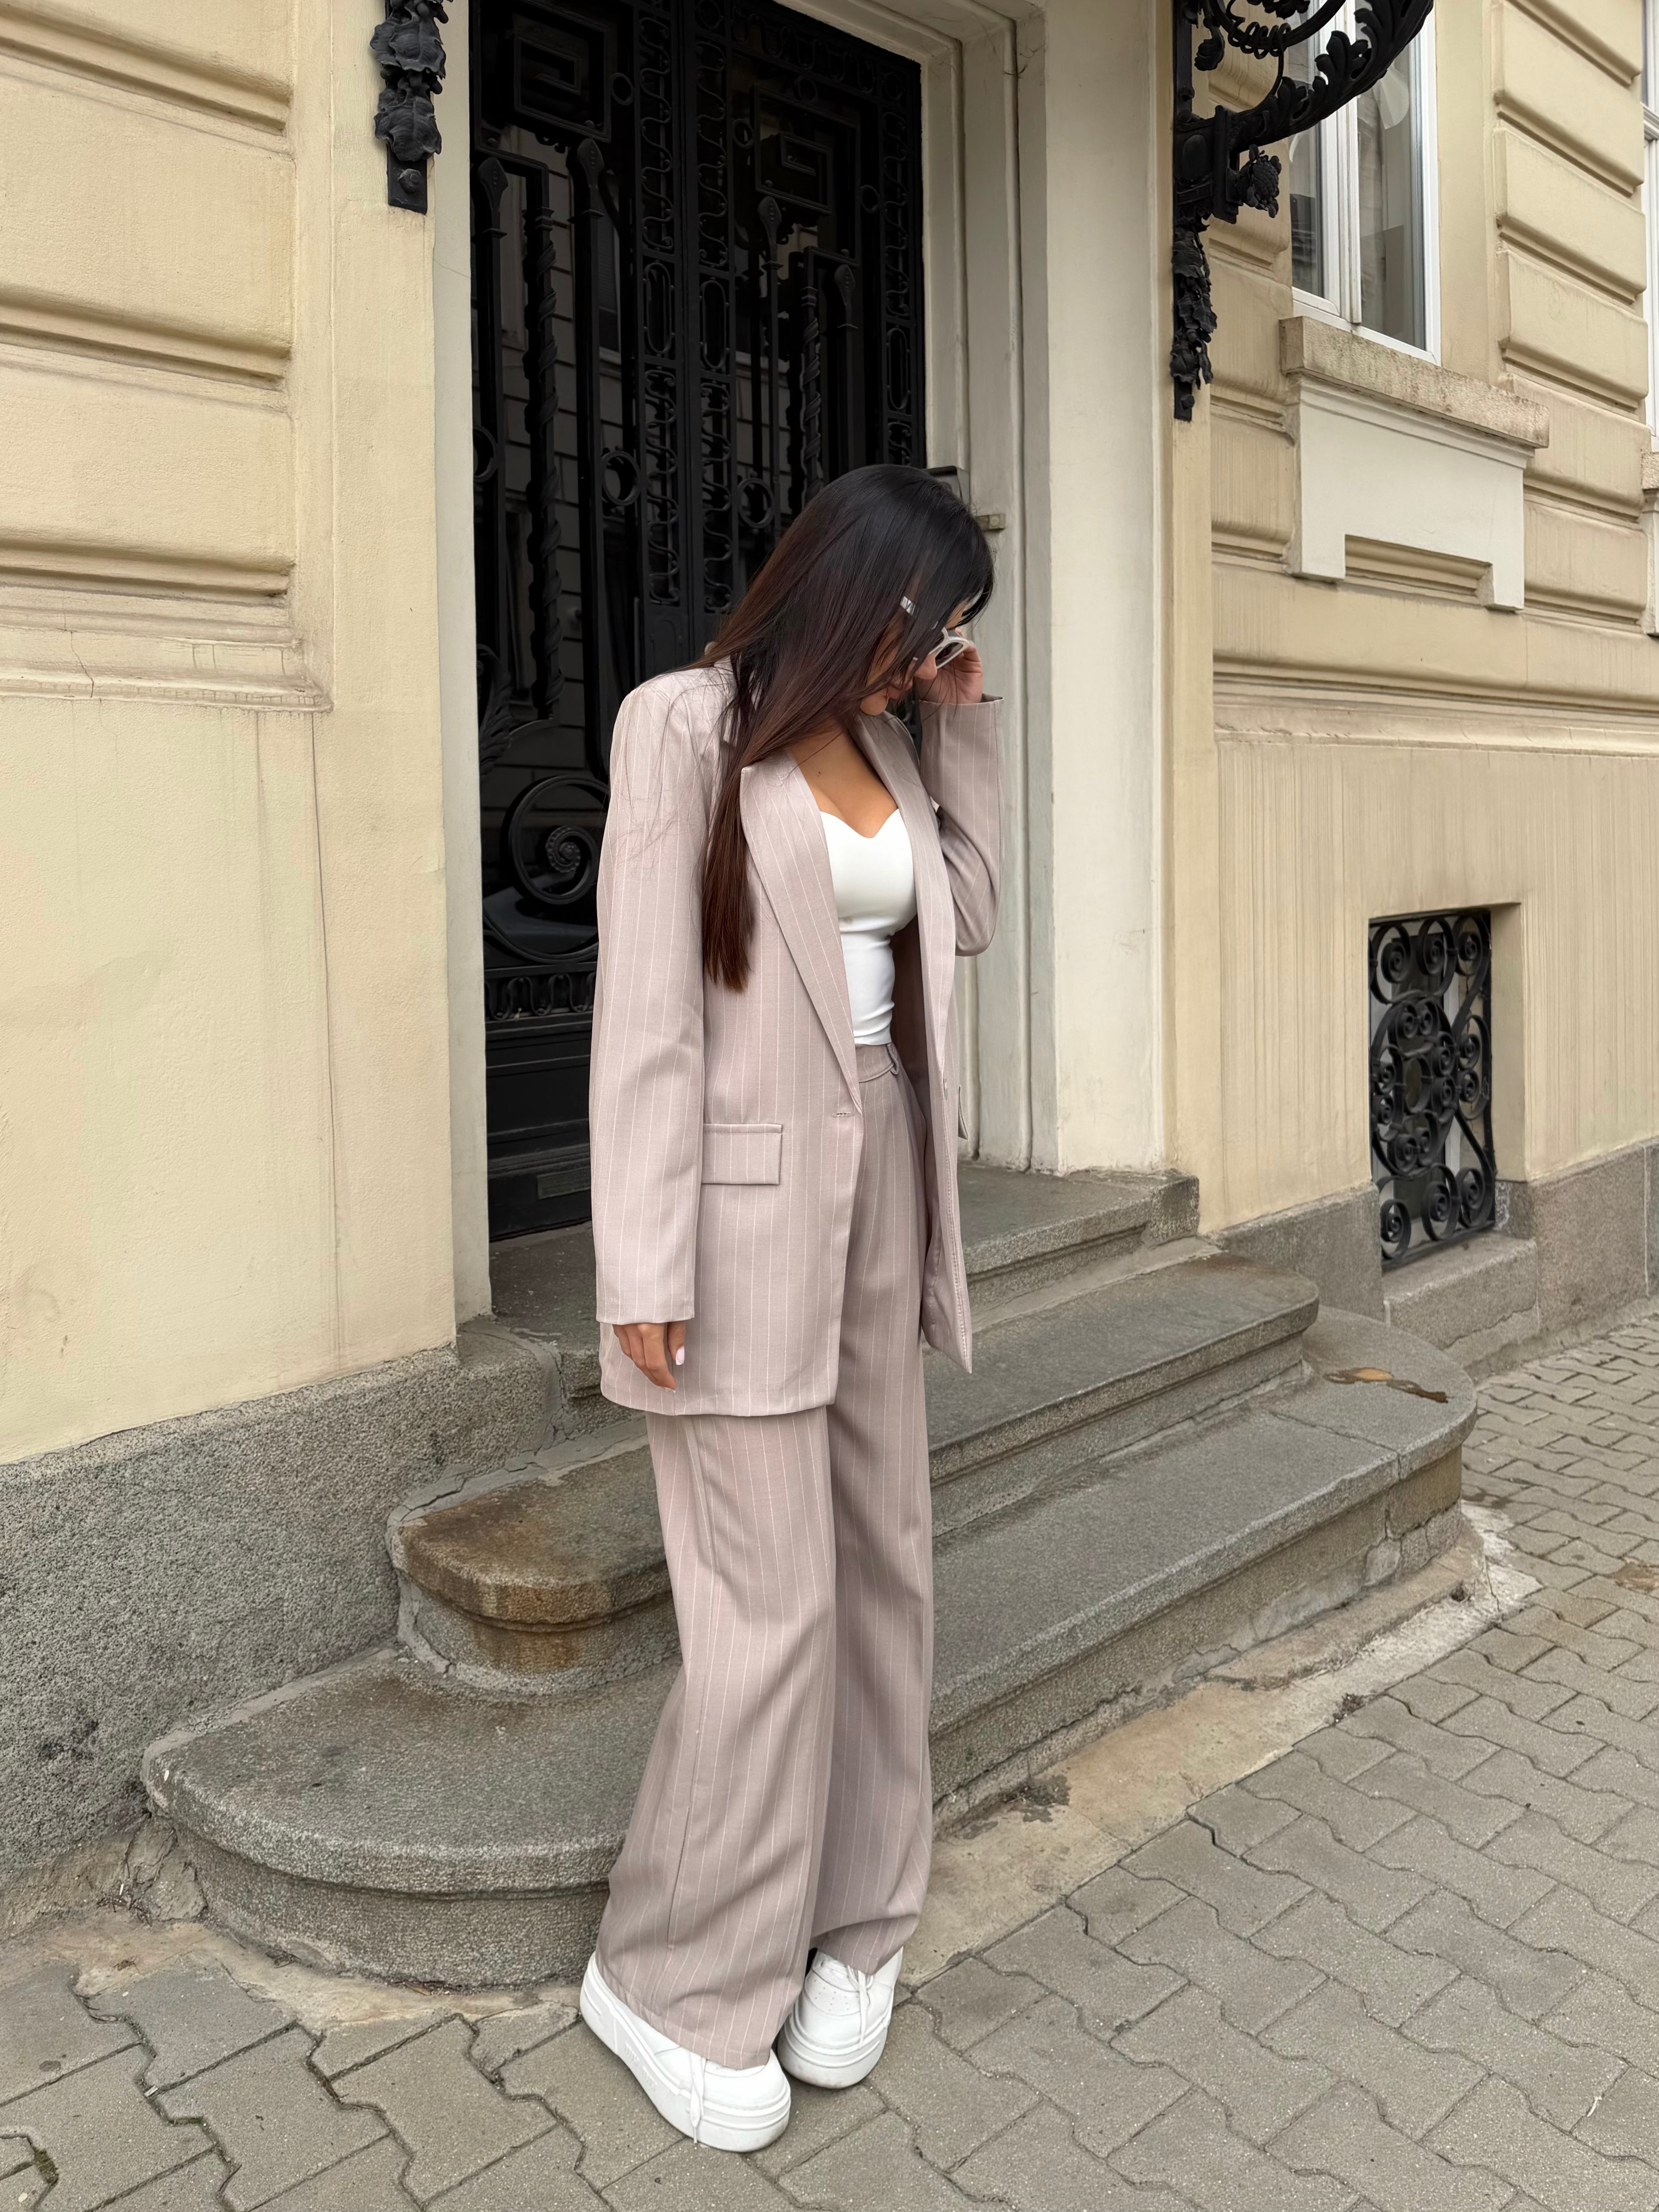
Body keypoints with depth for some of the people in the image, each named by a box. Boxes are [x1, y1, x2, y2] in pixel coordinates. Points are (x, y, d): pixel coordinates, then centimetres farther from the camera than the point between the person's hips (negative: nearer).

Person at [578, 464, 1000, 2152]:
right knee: (769, 1608, -3)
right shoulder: (685, 727, -8)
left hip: (878, 1187, 7)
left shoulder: (879, 744, 13)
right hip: (749, 1202, -7)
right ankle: (669, 1981, 19)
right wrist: (643, 1269, -16)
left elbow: (967, 916, 20)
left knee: (883, 1570, 11)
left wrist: (961, 722, 12)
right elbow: (644, 1011, -13)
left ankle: (854, 1925, 30)